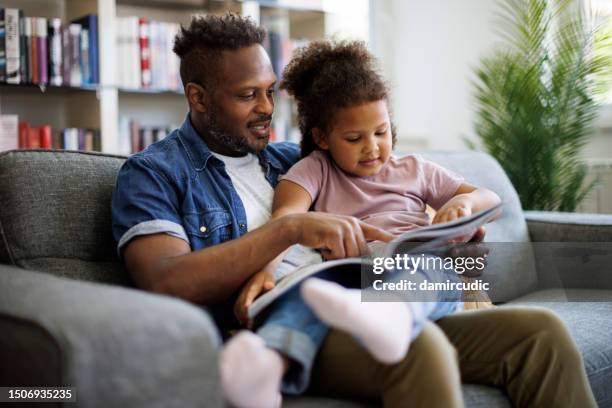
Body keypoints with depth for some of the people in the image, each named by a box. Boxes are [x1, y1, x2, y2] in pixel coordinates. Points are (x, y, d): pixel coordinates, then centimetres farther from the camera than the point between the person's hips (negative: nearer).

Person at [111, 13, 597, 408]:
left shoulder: (289, 158, 24)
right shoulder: (152, 173, 6)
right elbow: (166, 283, -12)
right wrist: (291, 228, -19)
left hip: (347, 316, 6)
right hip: (270, 335, -6)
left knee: (542, 331, -12)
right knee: (417, 344, -37)